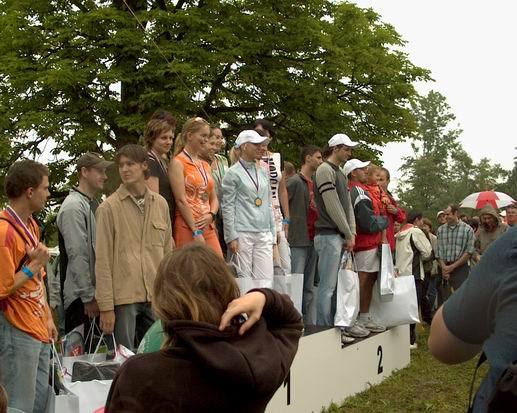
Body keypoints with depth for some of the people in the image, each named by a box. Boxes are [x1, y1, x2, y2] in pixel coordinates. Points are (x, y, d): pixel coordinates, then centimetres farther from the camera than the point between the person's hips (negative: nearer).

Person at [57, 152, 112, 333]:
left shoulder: (94, 204, 16)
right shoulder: (73, 206, -14)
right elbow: (77, 255, -19)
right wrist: (89, 297, -19)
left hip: (96, 293, 9)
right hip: (80, 298, -9)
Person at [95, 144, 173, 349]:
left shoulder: (160, 204, 8)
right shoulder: (108, 208, -5)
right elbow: (103, 260, -6)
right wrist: (106, 306, -10)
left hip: (156, 297, 4)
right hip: (123, 297, -4)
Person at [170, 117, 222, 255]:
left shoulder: (205, 165, 18)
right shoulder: (178, 163, -3)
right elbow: (181, 200, -11)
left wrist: (211, 215, -2)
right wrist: (195, 232, -14)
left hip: (208, 228, 7)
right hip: (187, 228, -7)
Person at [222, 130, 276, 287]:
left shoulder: (263, 172, 15)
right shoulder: (233, 173, -3)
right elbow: (227, 207, -6)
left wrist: (272, 232, 14)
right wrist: (231, 237, -12)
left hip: (263, 233, 5)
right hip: (242, 233, -5)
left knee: (266, 279, -1)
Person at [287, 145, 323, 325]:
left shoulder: (315, 184, 17)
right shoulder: (294, 182, -7)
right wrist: (285, 226, -13)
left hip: (312, 240, 8)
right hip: (298, 241, -8)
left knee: (310, 287, 11)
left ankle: (310, 323, 15)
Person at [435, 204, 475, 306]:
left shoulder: (468, 230, -1)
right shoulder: (440, 230, 9)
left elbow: (469, 252, -5)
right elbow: (438, 251, 6)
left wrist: (452, 266, -9)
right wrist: (443, 267, -8)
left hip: (460, 268, -3)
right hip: (444, 268, 3)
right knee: (442, 297, 4)